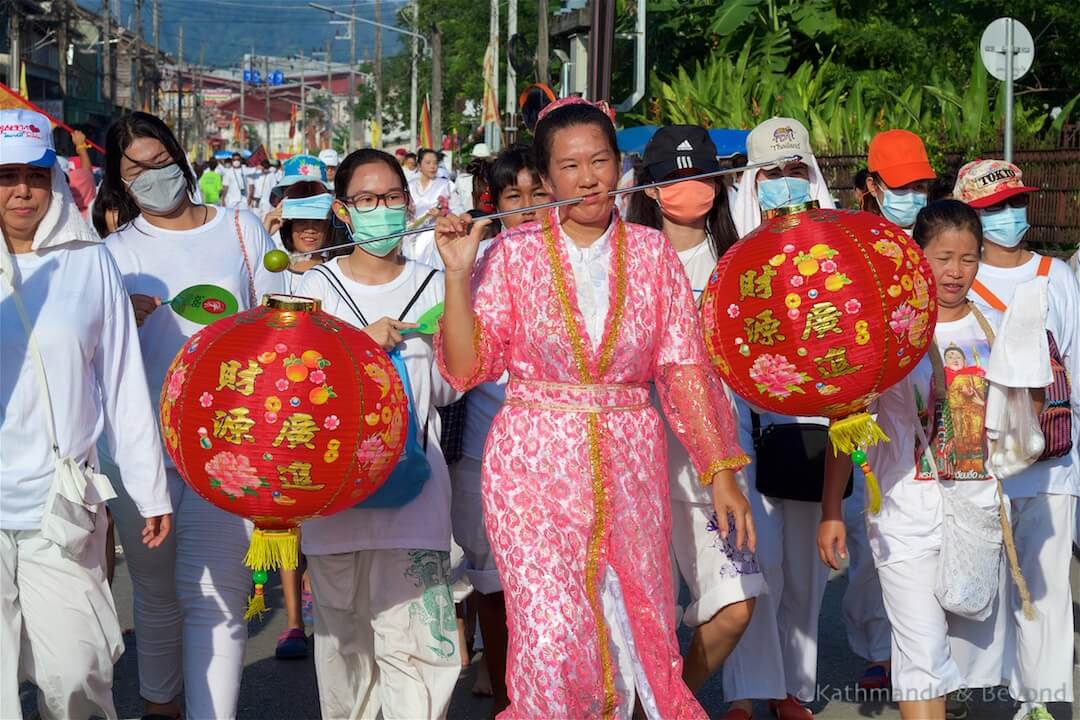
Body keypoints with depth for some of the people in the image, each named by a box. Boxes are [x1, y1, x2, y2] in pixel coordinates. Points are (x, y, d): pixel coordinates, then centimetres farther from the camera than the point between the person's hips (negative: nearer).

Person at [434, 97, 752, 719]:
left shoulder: (652, 253, 5)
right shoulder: (515, 254, 1)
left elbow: (685, 367, 4)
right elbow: (467, 367, -3)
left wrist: (722, 471, -1)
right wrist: (458, 273, -12)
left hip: (629, 467, 2)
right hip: (535, 463, -2)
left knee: (639, 633, 5)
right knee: (552, 640, -9)